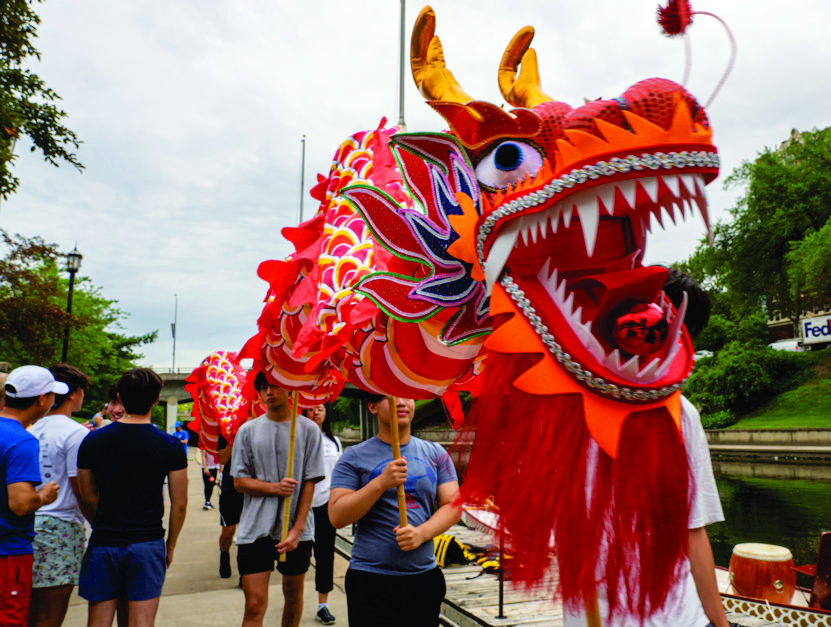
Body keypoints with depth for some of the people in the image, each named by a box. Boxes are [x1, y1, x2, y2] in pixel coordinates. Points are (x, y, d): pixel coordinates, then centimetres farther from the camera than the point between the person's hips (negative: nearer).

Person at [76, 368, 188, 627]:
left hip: (104, 542, 2)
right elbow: (179, 503, -5)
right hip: (147, 544, -2)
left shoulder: (93, 440, -2)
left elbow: (88, 495, 9)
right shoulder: (170, 445, -9)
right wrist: (171, 544, 9)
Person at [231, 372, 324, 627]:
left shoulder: (308, 429, -1)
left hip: (297, 530, 0)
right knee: (255, 604, -3)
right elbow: (239, 481, 3)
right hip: (256, 528, 0)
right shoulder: (248, 430, 3)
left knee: (293, 594, 14)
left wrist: (297, 529, -9)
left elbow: (310, 482, -2)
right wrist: (275, 487, -14)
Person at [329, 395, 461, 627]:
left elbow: (453, 504, 2)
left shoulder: (435, 454, 6)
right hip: (370, 580, -3)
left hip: (425, 576, 3)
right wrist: (381, 483, -21)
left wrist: (421, 533, -16)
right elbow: (337, 517, -9)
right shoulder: (354, 457, -2)